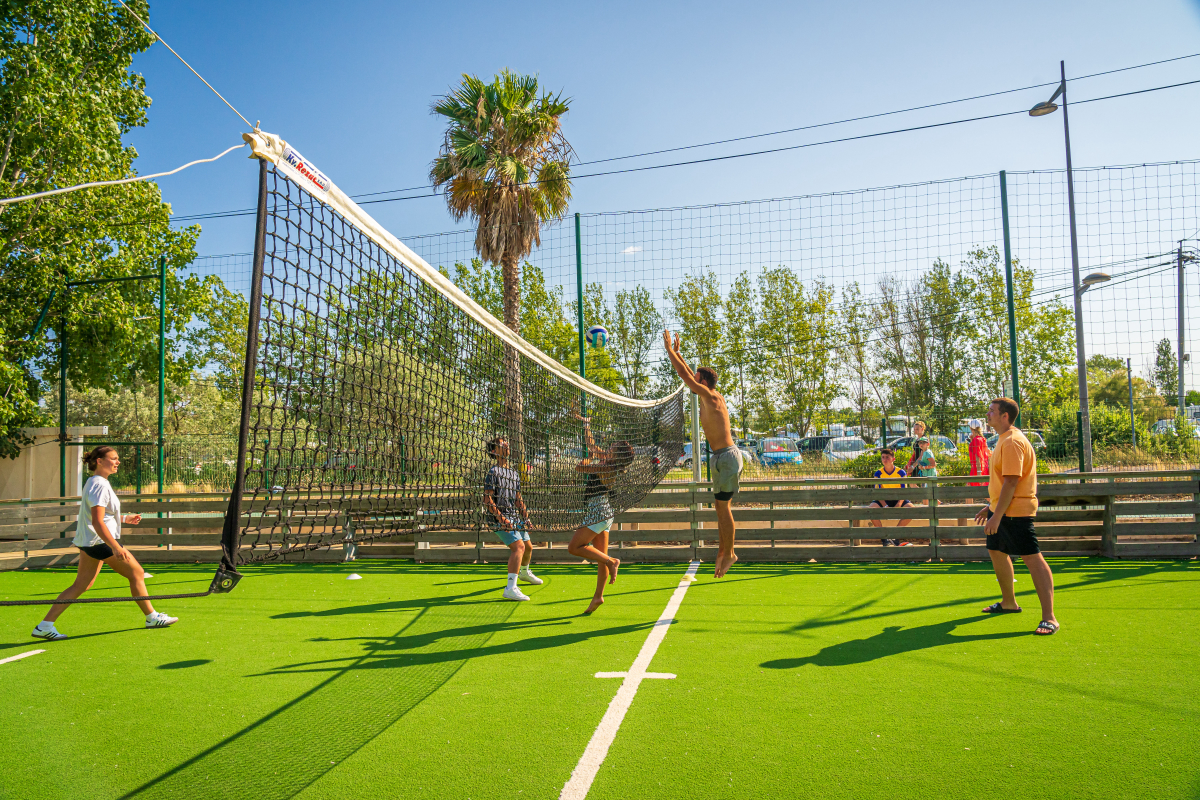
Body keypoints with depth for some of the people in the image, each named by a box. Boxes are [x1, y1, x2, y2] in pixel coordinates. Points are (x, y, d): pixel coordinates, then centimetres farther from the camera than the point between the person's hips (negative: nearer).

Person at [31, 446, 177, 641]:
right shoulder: (99, 485, -18)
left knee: (80, 586, 11)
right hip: (101, 541, -10)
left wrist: (124, 518, 28)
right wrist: (116, 548, -28)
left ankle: (45, 626, 9)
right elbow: (97, 522, -25)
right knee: (137, 574, 2)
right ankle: (152, 617, 12)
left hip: (88, 542, 10)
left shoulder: (95, 482, 14)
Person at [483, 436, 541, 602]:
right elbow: (487, 499, -15)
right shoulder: (494, 472, -9)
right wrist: (501, 518, -24)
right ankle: (510, 588, -29)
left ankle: (524, 572, 50)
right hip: (501, 518, -8)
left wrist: (525, 517, 10)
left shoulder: (514, 473, 16)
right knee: (519, 546, -25)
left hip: (515, 518, 8)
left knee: (528, 547, 20)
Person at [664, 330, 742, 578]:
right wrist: (676, 351, 24)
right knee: (721, 507, 12)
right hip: (725, 455, 10)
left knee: (723, 507, -4)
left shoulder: (711, 398, -14)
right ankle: (724, 550, 17)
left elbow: (685, 375, -16)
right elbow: (690, 374, 23)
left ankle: (728, 554, 3)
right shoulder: (710, 397, 12)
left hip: (725, 456, -10)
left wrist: (669, 349, -8)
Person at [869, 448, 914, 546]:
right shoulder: (878, 473, -3)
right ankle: (884, 537, -13)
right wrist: (885, 506, -25)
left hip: (897, 500, 0)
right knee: (872, 508, -31)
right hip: (883, 500, 0)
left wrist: (897, 506, -26)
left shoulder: (901, 472, -4)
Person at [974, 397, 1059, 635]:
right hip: (1001, 511, 11)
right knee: (997, 552, 19)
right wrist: (990, 507, 24)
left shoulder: (1013, 442, -18)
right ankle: (1009, 603, 35)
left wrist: (997, 515, -24)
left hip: (1015, 512, -11)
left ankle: (1049, 617, -10)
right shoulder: (1004, 440, 15)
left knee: (1032, 558, -10)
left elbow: (1011, 482, -24)